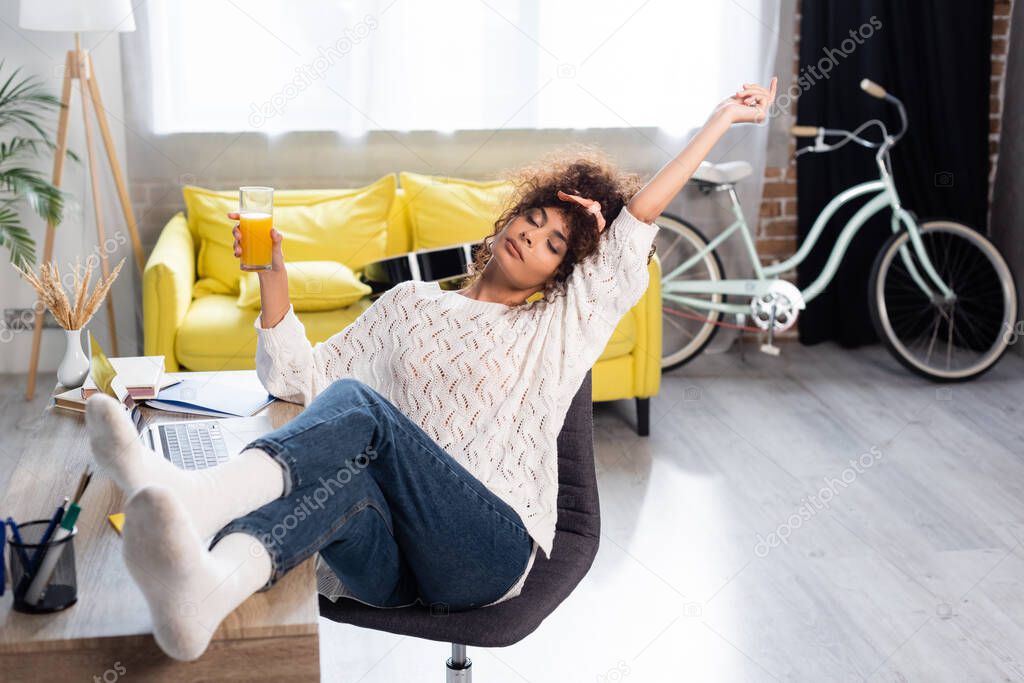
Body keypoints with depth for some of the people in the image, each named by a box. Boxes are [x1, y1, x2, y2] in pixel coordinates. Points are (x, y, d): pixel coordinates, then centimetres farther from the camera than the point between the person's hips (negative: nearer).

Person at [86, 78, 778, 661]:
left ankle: (200, 495, -61)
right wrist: (274, 275, 8)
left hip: (493, 544, -2)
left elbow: (640, 211, 18)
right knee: (347, 478, -38)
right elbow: (298, 377, 21)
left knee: (356, 402, -32)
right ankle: (211, 582, -69)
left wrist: (723, 117, 17)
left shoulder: (565, 323, 22)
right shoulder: (410, 304, 27)